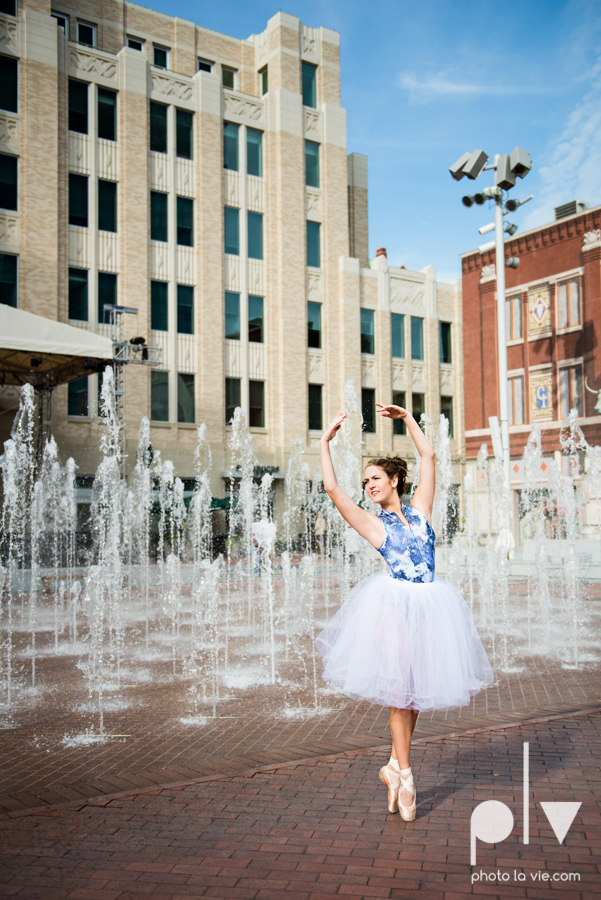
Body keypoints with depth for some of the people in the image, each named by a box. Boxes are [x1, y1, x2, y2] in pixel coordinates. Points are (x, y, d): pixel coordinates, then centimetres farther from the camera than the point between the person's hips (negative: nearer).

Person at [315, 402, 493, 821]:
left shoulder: (420, 510, 10)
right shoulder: (372, 523, 4)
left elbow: (428, 456, 13)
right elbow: (332, 488, -4)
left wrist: (408, 418, 16)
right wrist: (326, 442, -2)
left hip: (429, 606, 3)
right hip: (394, 605, -3)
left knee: (416, 686, 8)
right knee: (400, 687, -1)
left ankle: (395, 766, 23)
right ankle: (405, 775, 12)